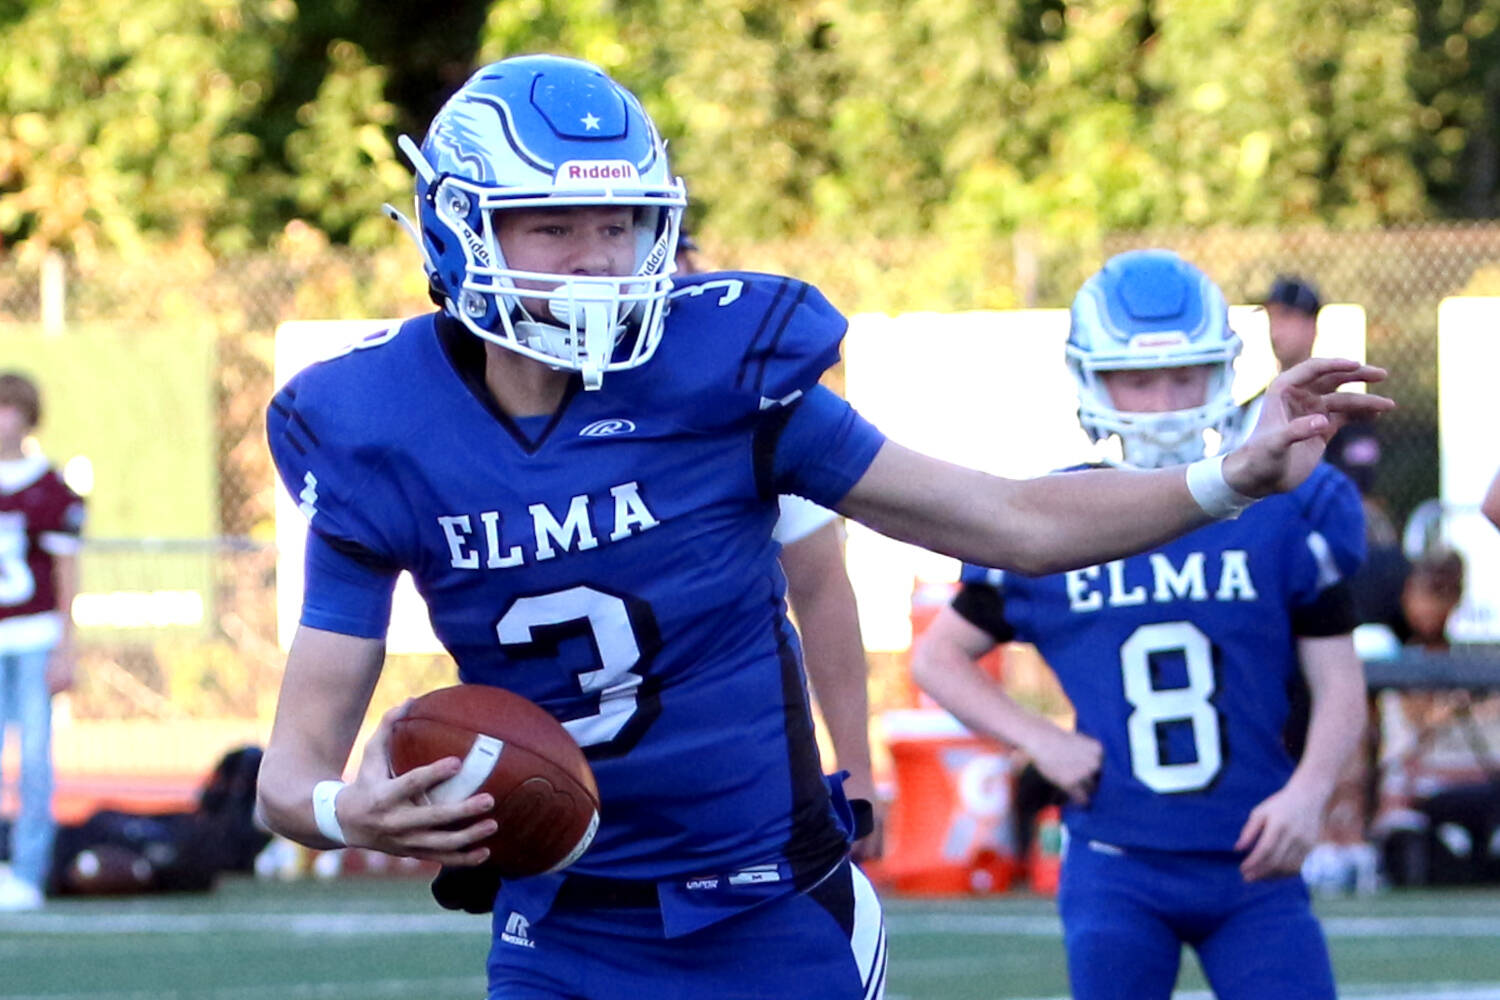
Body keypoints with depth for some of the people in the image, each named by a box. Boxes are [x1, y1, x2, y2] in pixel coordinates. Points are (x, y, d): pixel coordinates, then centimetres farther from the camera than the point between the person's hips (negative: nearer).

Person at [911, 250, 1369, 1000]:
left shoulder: (1281, 513, 0)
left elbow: (1338, 684, 4)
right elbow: (938, 657, 13)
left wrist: (1307, 791, -15)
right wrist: (1039, 740, -3)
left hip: (1253, 858, 0)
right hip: (1117, 865, 0)